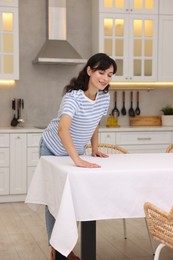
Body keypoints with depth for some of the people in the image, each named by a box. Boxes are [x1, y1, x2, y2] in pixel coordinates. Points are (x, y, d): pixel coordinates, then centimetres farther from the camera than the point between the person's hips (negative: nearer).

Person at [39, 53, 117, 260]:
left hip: (74, 151, 6)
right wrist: (78, 160, -58)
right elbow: (62, 129, -49)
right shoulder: (73, 97, -34)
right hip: (53, 151, -6)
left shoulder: (105, 97, -12)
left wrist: (95, 149, -3)